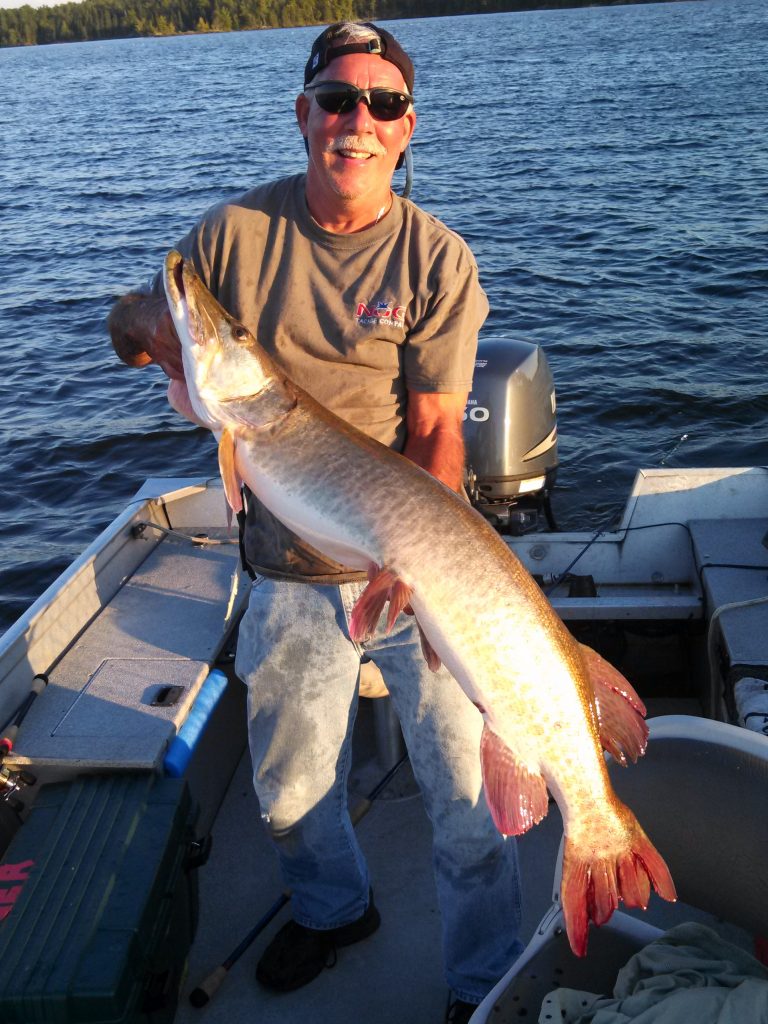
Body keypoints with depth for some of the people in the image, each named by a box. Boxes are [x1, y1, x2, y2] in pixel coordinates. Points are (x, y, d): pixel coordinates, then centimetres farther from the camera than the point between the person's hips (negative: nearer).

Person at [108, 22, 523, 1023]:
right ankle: (333, 908, 52)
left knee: (469, 799, 3)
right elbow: (129, 322, 11)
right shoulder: (234, 231, -2)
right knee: (289, 790, 20)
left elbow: (437, 430, -11)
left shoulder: (439, 259, -8)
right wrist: (149, 322, -14)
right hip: (291, 578, 3)